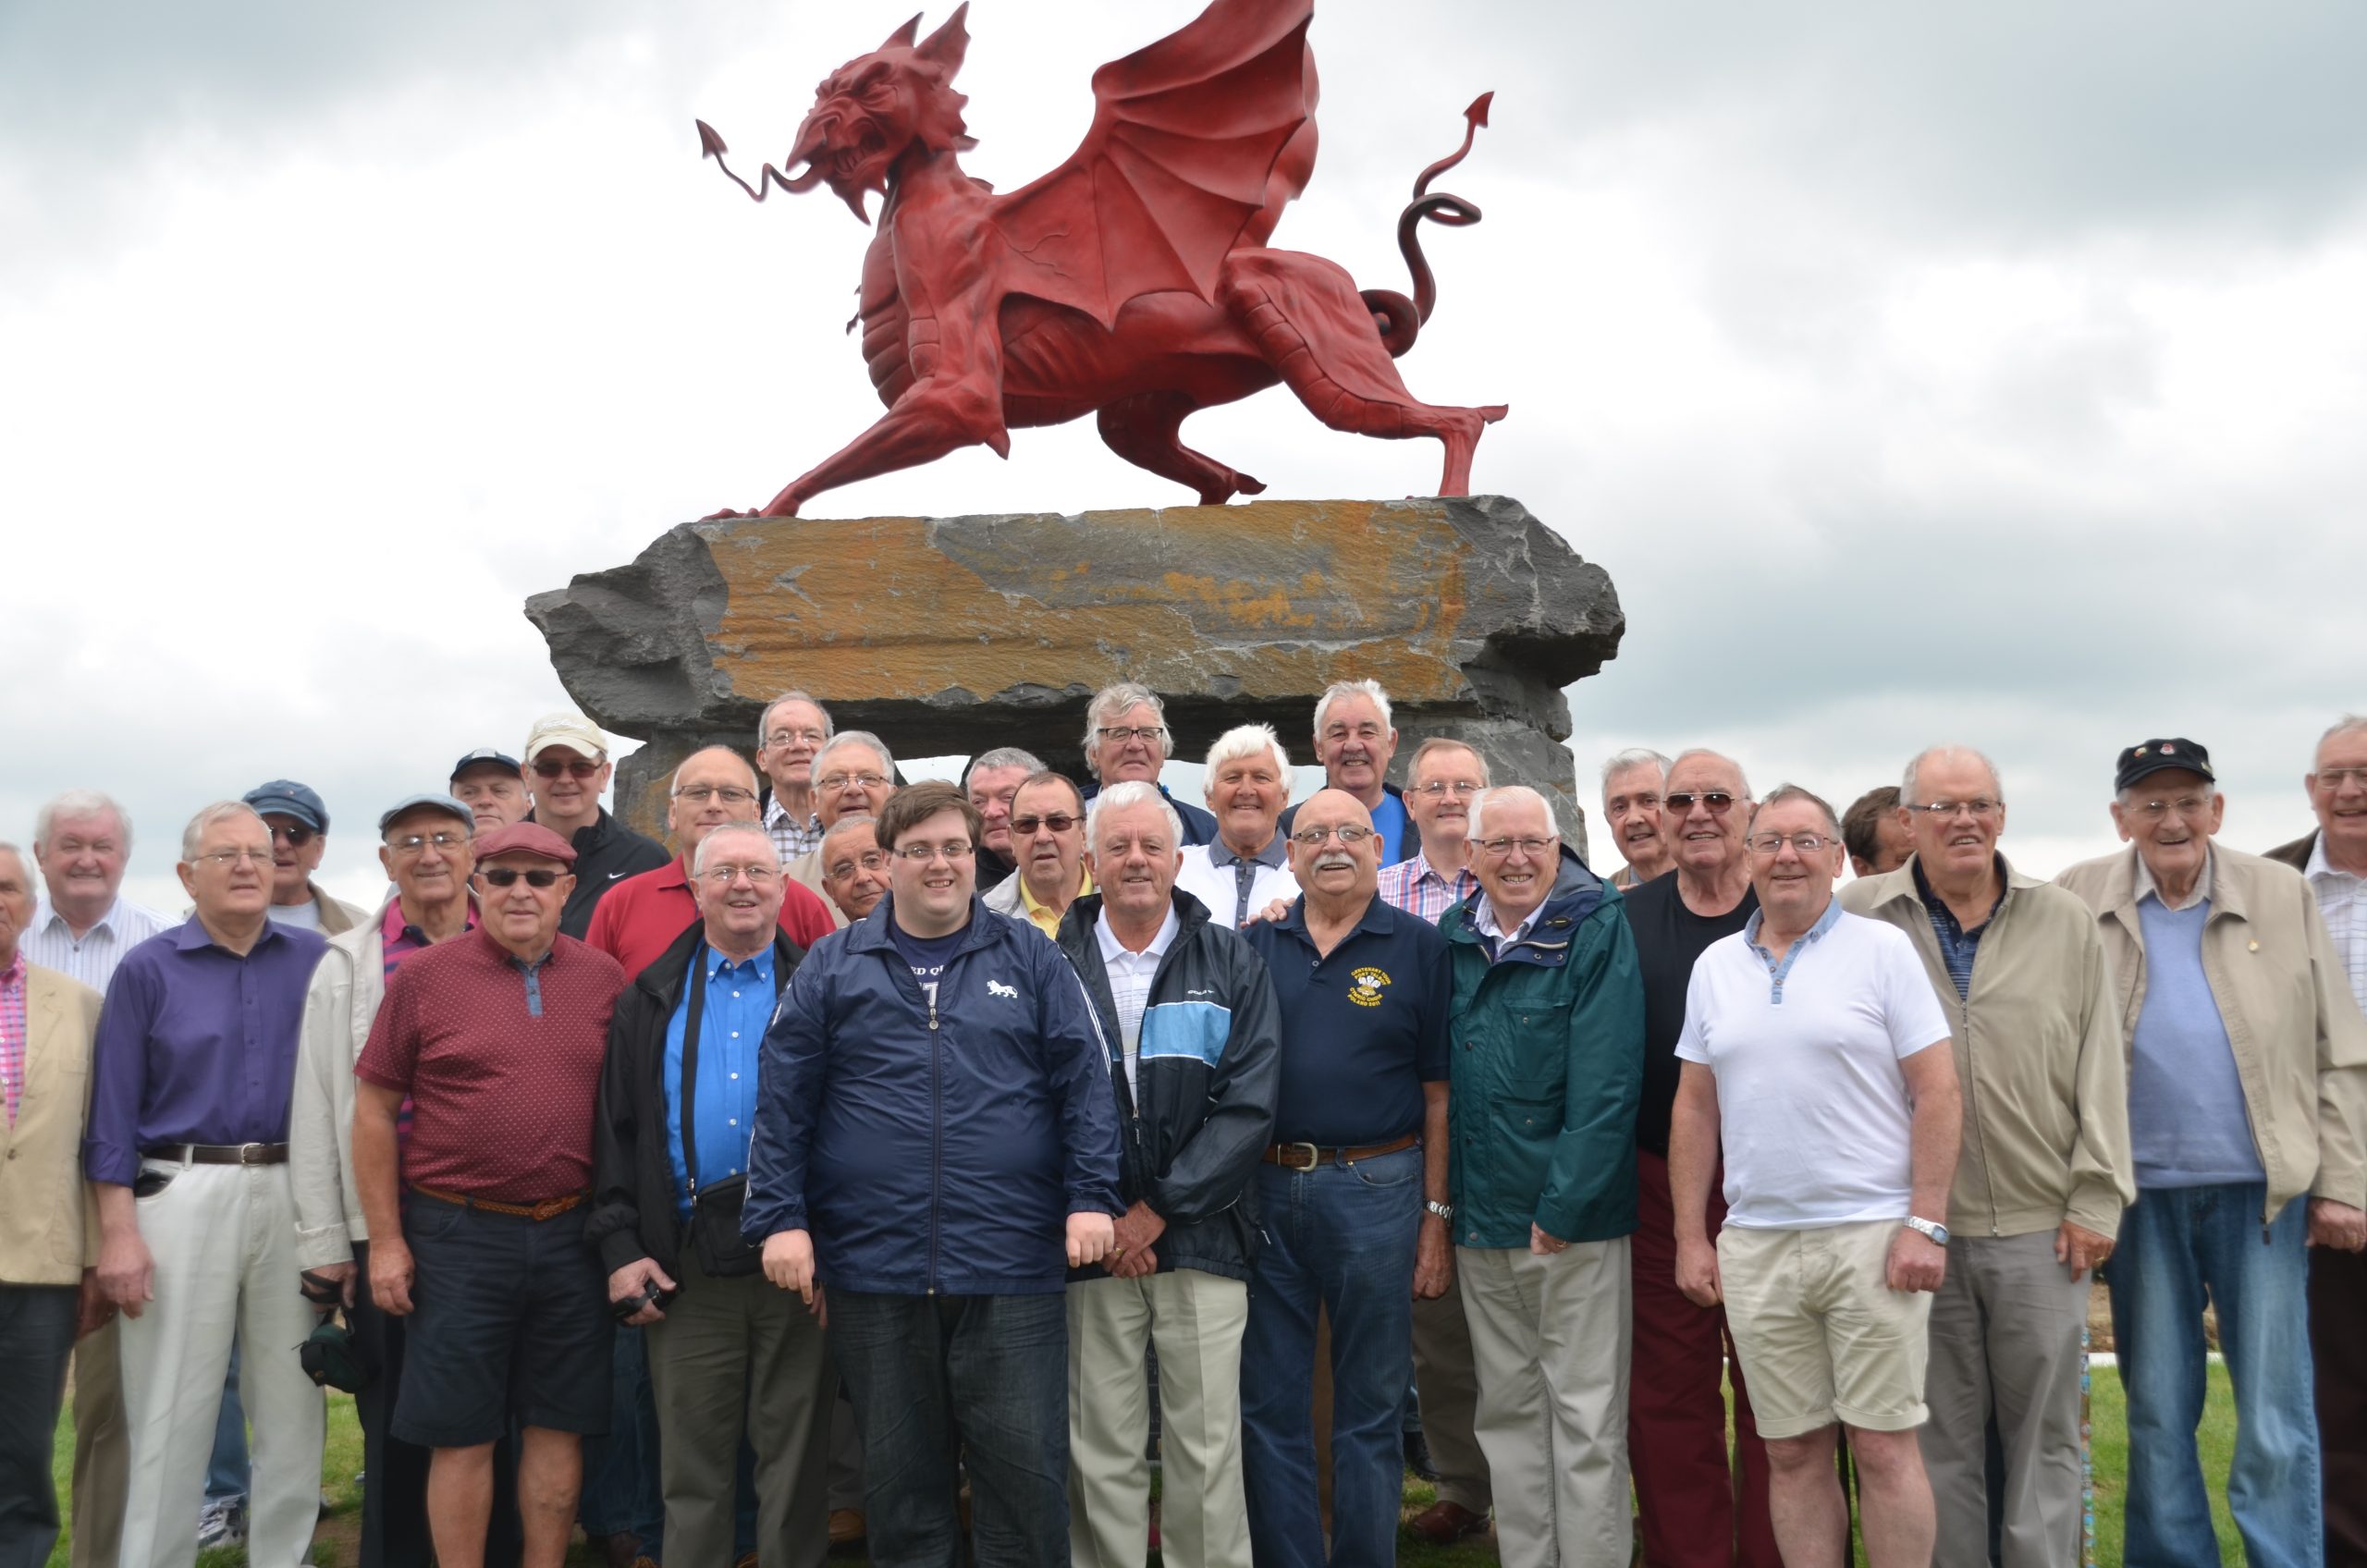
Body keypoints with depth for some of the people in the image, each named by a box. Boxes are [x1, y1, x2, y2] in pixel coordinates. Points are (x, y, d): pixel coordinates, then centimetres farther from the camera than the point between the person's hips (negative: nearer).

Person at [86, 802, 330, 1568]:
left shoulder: (314, 959, 6)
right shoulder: (147, 969, 2)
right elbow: (114, 1111, 0)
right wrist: (118, 1232, -6)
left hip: (292, 1194, 2)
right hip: (183, 1194, -2)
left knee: (293, 1406, 8)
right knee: (172, 1411, 2)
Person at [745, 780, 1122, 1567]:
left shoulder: (1030, 961, 7)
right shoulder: (832, 967, 6)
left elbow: (1084, 1084, 3)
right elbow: (782, 1102, 3)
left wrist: (1090, 1198, -6)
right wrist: (781, 1218, -4)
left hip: (1012, 1268, 0)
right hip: (872, 1270, 1)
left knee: (1026, 1471, 4)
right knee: (899, 1480, 12)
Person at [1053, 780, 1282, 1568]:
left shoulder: (1230, 962, 4)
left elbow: (1250, 1103, -4)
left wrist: (1157, 1209, -9)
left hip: (1201, 1239, 0)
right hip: (1091, 1246, 0)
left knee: (1207, 1448, 3)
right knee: (1100, 1453, 4)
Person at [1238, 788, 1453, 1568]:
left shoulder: (1418, 947, 1)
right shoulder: (1255, 944, 7)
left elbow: (1438, 1093, -1)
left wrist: (1436, 1215, -4)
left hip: (1375, 1190, -2)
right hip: (1265, 1189, 3)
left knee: (1369, 1407, 7)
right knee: (1269, 1404, 9)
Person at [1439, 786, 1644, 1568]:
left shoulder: (1596, 929, -8)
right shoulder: (1451, 938, 8)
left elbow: (1606, 1082, -14)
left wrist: (1562, 1205, -17)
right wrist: (1441, 1201, 6)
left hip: (1575, 1217, -5)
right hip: (1480, 1216, 5)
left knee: (1587, 1416, 2)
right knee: (1507, 1410, 14)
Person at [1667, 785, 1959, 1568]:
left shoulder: (1882, 950, -1)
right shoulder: (1715, 966, 10)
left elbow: (1938, 1092, -4)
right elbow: (1695, 1108, 13)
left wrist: (1925, 1223, -11)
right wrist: (1691, 1237, 8)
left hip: (1872, 1236, -4)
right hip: (1754, 1245, 4)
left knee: (1884, 1446, 0)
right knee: (1792, 1451, 10)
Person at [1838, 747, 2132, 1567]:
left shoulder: (2067, 923, 5)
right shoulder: (1859, 916, 1)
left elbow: (2101, 1068, 5)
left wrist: (2096, 1198, -1)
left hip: (2043, 1227, 1)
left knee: (2045, 1431, 8)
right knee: (1939, 1434, 8)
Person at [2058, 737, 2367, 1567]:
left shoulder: (2283, 896, 2)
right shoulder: (2078, 900, 1)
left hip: (2262, 1189, 0)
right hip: (2141, 1194, 1)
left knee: (2276, 1421, 2)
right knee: (2157, 1414, 10)